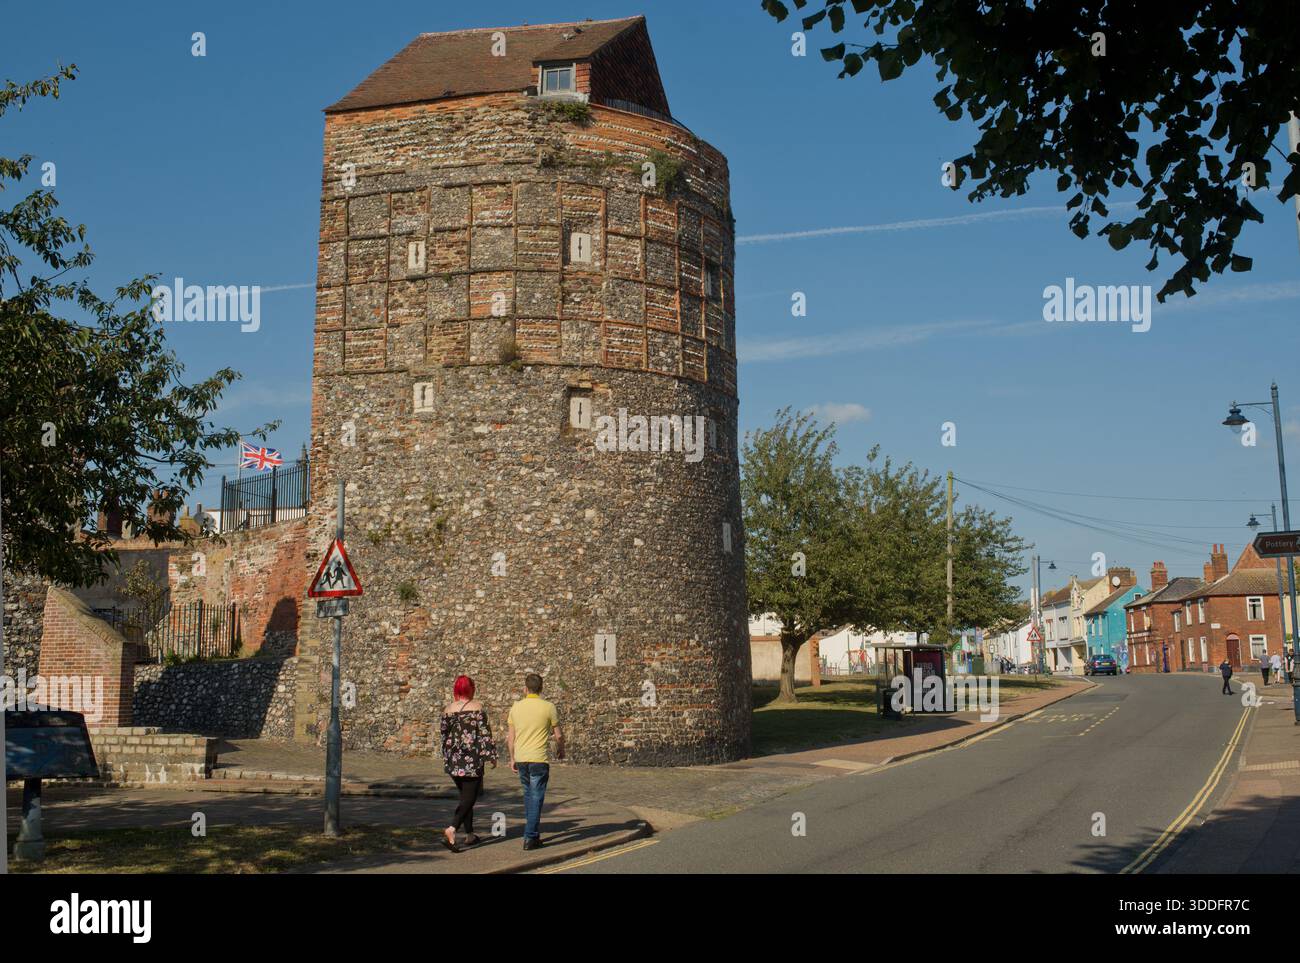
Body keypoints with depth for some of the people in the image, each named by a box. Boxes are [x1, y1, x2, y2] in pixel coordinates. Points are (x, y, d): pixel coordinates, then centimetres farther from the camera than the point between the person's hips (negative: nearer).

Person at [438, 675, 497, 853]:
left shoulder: (448, 709, 5)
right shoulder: (477, 707, -8)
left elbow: (444, 734, 12)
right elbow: (484, 733, -10)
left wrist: (446, 758, 23)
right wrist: (491, 756, -3)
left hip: (453, 760, 5)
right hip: (472, 760, -5)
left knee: (465, 796, 19)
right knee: (469, 797, -2)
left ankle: (470, 835, 23)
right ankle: (452, 830, -22)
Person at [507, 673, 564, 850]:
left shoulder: (516, 707, 2)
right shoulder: (548, 707, -7)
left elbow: (510, 737, 7)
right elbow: (558, 735, -2)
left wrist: (512, 758, 18)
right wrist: (561, 749, 17)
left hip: (521, 758, 4)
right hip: (539, 758, -4)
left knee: (528, 794, 20)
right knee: (536, 798, 0)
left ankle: (533, 831, 28)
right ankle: (530, 837, -4)